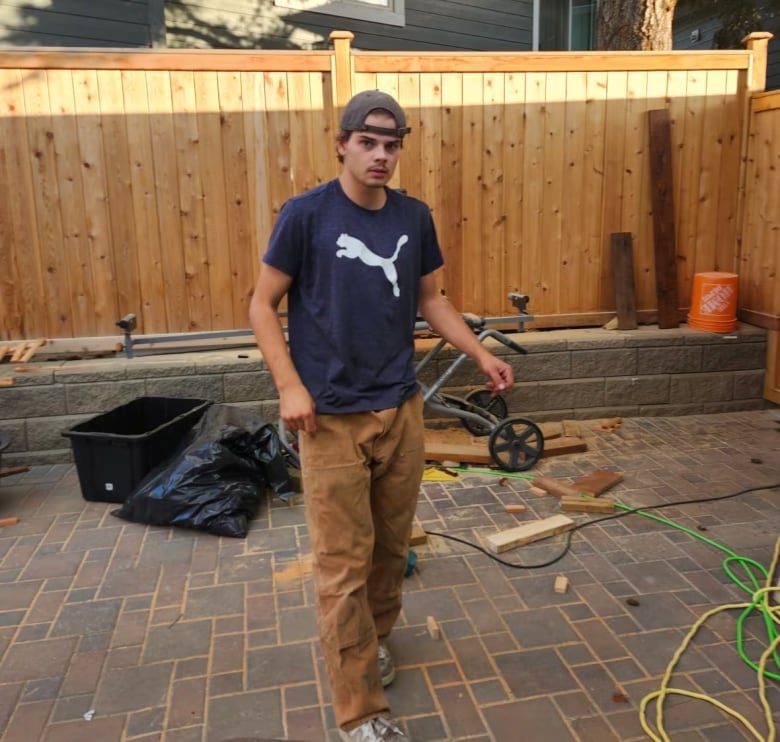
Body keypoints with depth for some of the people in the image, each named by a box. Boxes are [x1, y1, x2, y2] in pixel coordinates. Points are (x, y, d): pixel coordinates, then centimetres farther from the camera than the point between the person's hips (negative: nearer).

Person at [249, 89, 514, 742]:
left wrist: (480, 354, 5)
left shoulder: (414, 217, 6)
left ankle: (378, 635, 43)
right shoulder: (306, 214, -8)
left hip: (402, 410, 5)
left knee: (392, 546, 16)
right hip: (332, 418, -4)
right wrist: (291, 386, -14)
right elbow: (262, 306, -4)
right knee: (344, 564, 0)